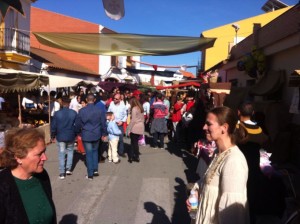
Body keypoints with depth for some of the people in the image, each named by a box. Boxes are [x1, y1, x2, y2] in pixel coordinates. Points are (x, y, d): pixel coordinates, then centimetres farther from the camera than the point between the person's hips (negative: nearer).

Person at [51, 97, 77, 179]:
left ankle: (62, 173, 8)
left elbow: (53, 126, -4)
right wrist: (76, 134, 13)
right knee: (70, 151, 20)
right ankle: (68, 169, 15)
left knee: (61, 154, 6)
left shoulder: (57, 113, -8)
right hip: (71, 136, 1)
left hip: (60, 136, 0)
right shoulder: (74, 113, -7)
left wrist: (53, 135, 9)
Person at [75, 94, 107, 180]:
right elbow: (103, 123, 0)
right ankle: (95, 170, 19)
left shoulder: (81, 111, -9)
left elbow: (77, 124, -1)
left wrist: (78, 132, 15)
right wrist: (104, 134, 12)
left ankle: (90, 174, 11)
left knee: (89, 154, 5)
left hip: (86, 135, -2)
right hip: (96, 135, 2)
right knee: (95, 151, 20)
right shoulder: (99, 110, -7)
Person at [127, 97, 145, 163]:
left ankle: (136, 157, 12)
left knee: (134, 143, 5)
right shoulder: (141, 108, 10)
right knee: (134, 142, 12)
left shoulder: (134, 109, -12)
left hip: (135, 128, -7)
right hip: (141, 127, 7)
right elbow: (142, 119, 10)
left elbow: (133, 120, -14)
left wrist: (129, 129, -9)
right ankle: (131, 156, 17)